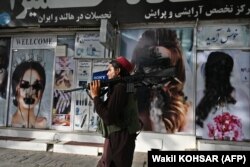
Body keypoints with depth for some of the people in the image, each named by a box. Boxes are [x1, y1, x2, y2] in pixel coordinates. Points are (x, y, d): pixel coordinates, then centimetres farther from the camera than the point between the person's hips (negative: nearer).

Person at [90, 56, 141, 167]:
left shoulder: (120, 87, -19)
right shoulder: (119, 86, 12)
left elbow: (108, 117, -25)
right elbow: (108, 109, 15)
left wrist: (95, 96, -16)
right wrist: (96, 96, 6)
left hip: (119, 139, -10)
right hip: (117, 138, 10)